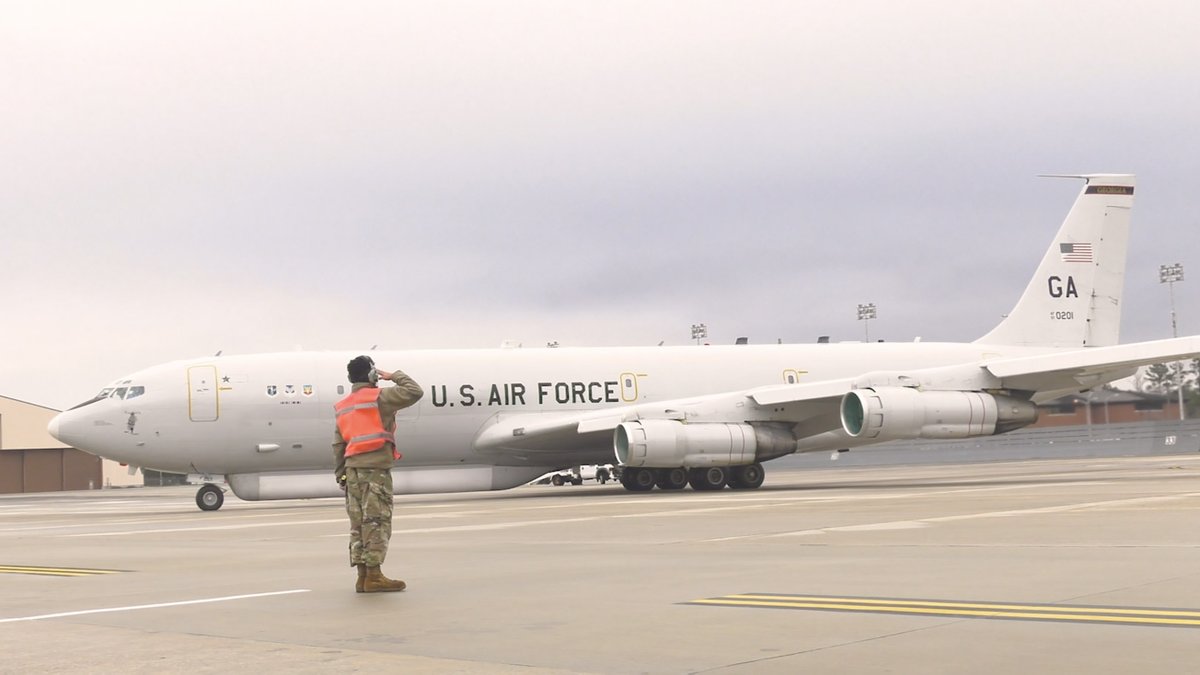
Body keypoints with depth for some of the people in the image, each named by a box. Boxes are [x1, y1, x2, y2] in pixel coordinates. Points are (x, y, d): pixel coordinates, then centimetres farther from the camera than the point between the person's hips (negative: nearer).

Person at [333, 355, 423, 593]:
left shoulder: (343, 406, 17)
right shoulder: (379, 397, -4)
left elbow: (338, 444, 16)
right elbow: (414, 392, -8)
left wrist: (341, 474, 19)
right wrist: (395, 376, 7)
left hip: (353, 467, 7)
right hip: (375, 467, -7)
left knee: (359, 522, 7)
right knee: (376, 521, -6)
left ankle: (362, 575, 8)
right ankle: (373, 575, -9)